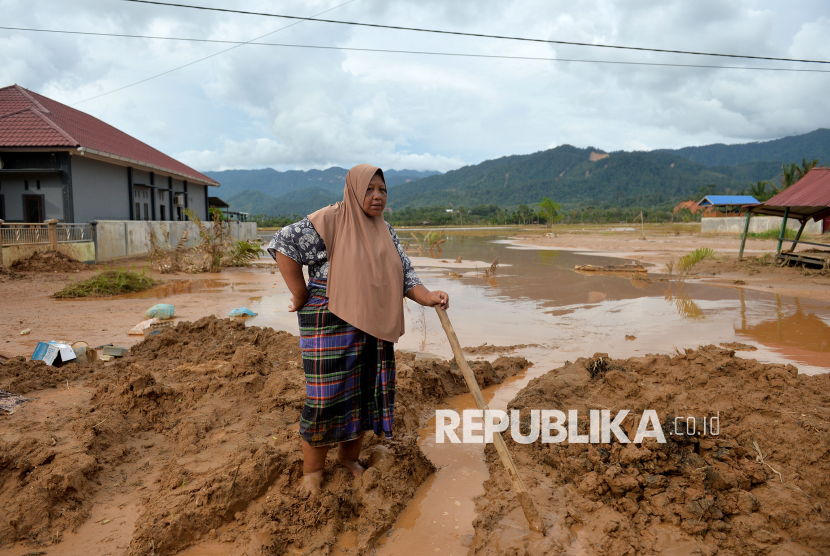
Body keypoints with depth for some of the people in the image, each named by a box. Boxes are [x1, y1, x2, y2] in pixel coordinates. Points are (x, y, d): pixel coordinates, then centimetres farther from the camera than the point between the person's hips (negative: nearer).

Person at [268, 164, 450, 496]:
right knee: (327, 396, -1)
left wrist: (428, 297, -10)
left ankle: (349, 456, 33)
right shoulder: (329, 221, -10)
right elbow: (282, 245, -14)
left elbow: (404, 274, 8)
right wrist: (301, 296, -11)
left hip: (374, 328, 7)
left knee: (367, 392, 12)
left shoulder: (385, 232, 11)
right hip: (331, 327, -6)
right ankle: (312, 469, 19)